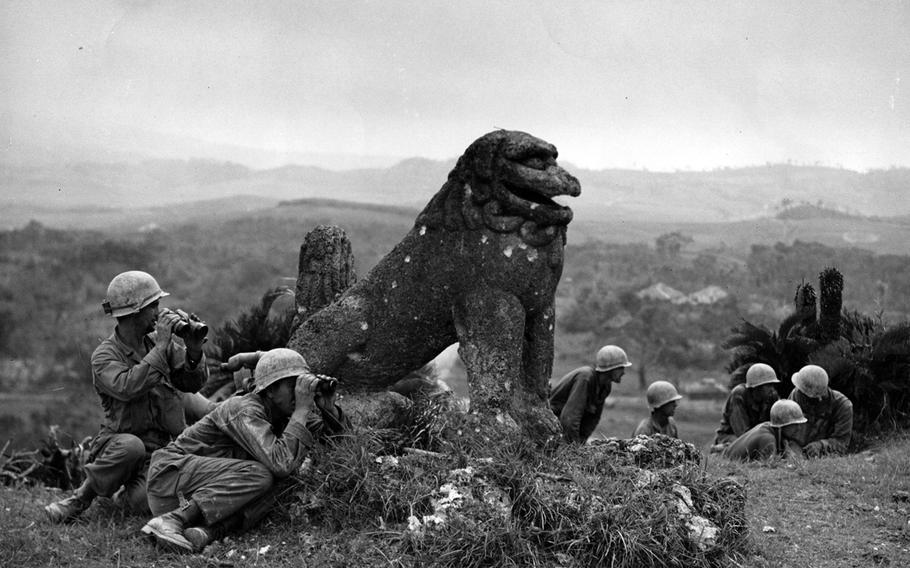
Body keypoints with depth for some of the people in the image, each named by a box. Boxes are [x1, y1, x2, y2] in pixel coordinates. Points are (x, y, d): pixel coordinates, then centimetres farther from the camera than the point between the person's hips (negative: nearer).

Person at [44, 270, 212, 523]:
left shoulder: (161, 341, 6)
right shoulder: (104, 356, -10)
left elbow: (193, 384, 3)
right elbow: (128, 388, -29)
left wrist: (194, 351, -17)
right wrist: (160, 348, -27)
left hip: (165, 449, 3)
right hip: (120, 444, -3)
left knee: (146, 502, -27)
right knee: (131, 446, -39)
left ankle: (122, 496, 12)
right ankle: (81, 497, -13)